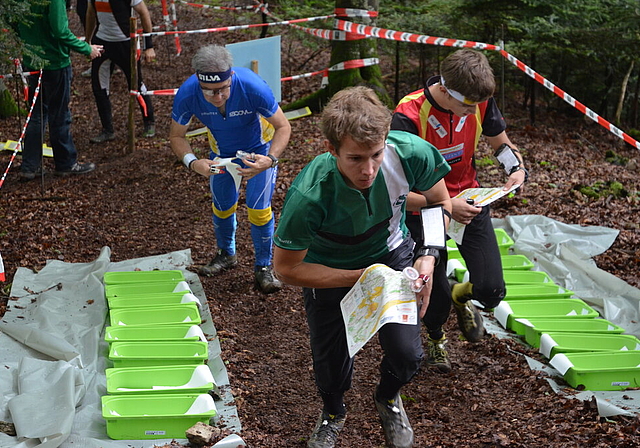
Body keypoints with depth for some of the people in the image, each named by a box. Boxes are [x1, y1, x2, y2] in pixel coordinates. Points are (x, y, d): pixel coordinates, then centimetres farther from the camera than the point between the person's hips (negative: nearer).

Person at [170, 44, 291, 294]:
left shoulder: (252, 87, -40)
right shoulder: (187, 95, -33)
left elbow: (283, 126, -28)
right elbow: (176, 136, -18)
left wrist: (270, 159, -46)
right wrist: (192, 163, -39)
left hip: (259, 148, -3)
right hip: (222, 150, 3)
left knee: (259, 208, -7)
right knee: (222, 206, 13)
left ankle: (264, 266, 15)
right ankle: (227, 254, 41)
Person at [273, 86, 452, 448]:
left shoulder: (411, 153, -31)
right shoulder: (309, 197, -39)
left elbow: (440, 203, -8)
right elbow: (286, 269, -25)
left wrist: (428, 257, -22)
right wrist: (361, 277, -29)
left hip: (391, 252, 2)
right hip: (329, 269, -2)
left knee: (408, 356, -5)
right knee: (332, 366, 2)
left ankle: (388, 397, 35)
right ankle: (333, 412, 43)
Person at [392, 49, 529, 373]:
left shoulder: (480, 102, -13)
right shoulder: (409, 115, -27)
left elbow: (501, 142, 7)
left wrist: (518, 168, -15)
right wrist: (445, 205, -39)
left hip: (468, 199, 4)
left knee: (492, 291, -6)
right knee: (435, 293, 5)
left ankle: (461, 297, 35)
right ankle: (436, 338, 43)